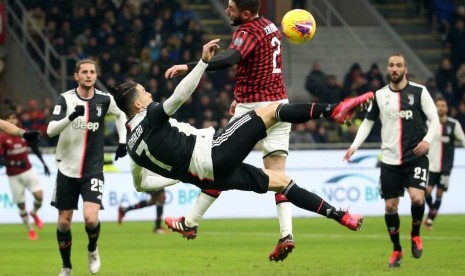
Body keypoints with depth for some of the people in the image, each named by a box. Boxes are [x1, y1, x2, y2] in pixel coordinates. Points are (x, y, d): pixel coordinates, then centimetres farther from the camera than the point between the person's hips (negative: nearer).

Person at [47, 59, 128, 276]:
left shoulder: (104, 99, -4)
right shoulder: (66, 99, -10)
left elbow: (120, 115, 19)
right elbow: (50, 130, -21)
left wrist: (123, 141, 10)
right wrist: (71, 116, -37)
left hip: (93, 170, 0)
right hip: (67, 169, 0)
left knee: (91, 218, -17)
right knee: (64, 221, 5)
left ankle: (92, 249, 15)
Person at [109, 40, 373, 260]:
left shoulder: (133, 146, 14)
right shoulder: (151, 118, -9)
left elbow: (139, 183, 25)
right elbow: (180, 96, -24)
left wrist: (180, 174, 40)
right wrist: (204, 62, -24)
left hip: (210, 177, 8)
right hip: (216, 155, -8)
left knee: (280, 180, 17)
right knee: (271, 110, -3)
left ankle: (338, 214, 14)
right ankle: (333, 110, -12)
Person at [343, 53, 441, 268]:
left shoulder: (419, 91, -3)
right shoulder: (379, 95, 6)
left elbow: (434, 119, -3)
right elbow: (368, 122, 14)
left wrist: (427, 139, -21)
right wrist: (355, 145, 2)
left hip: (415, 157, -3)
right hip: (390, 159, 3)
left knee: (417, 197, -22)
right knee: (390, 206, 2)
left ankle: (415, 235, 8)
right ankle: (396, 250, 21)